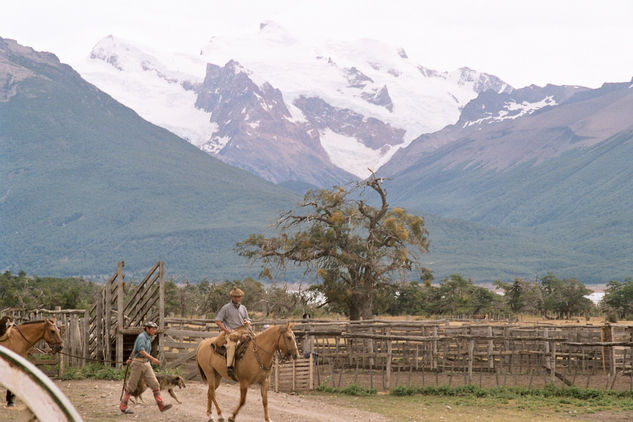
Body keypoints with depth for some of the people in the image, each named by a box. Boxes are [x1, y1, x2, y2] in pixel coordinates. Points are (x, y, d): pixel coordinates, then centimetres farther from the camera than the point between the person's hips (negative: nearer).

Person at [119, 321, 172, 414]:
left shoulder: (147, 338, 15)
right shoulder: (141, 337, -14)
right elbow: (141, 351, -28)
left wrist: (130, 359, 41)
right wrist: (152, 359, -36)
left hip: (146, 364, 8)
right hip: (138, 363, -8)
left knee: (155, 384, -4)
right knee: (131, 385, 2)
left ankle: (161, 406, -9)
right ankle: (123, 406, 15)